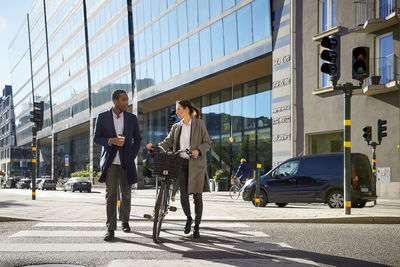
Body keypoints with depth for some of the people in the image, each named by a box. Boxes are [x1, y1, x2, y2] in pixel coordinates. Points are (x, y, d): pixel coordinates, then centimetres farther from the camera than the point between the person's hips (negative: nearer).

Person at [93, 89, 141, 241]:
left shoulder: (132, 118, 5)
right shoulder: (102, 117, 0)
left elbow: (137, 139, 12)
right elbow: (96, 139, 1)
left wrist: (132, 156, -1)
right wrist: (111, 141, -17)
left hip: (126, 162, 2)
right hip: (110, 162, -2)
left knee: (126, 194, 10)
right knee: (111, 194, -7)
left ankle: (124, 221, 33)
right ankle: (110, 229, -4)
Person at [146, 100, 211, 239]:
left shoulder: (199, 124, 0)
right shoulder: (176, 127, 11)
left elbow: (207, 142, 1)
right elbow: (168, 142, 2)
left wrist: (198, 150, -18)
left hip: (196, 164, -3)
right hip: (181, 163, 3)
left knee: (197, 195, -2)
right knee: (183, 195, 2)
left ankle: (197, 226, 9)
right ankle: (188, 218, 29)